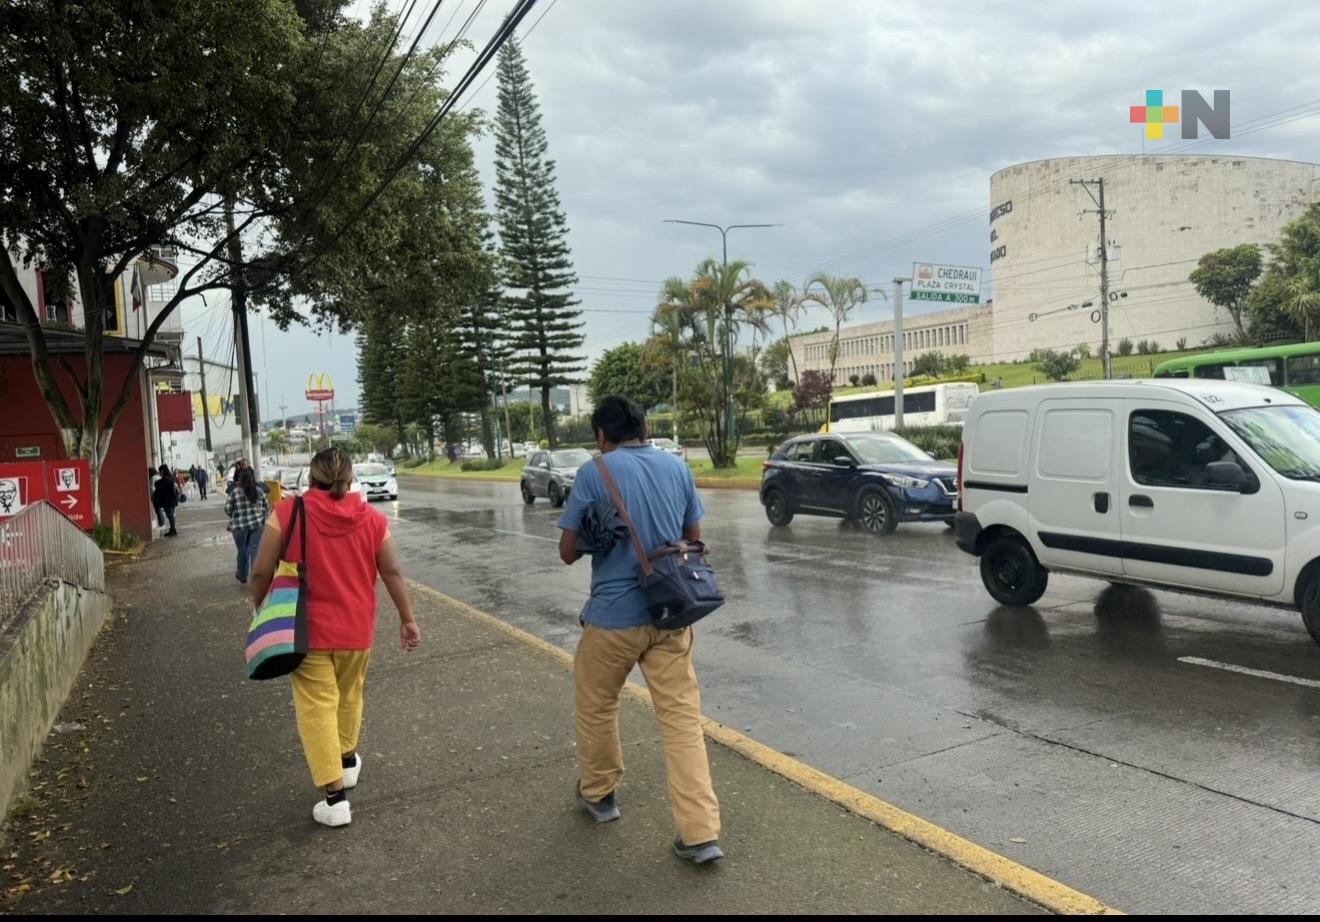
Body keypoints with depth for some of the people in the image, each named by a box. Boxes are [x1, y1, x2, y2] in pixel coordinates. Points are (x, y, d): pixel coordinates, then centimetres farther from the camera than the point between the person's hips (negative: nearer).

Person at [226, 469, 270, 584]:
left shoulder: (234, 493, -3)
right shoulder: (259, 492, 6)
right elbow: (267, 507, 9)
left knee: (242, 551, 15)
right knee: (255, 550, 1)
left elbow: (227, 509, -2)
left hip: (240, 526, -1)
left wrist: (236, 516, 17)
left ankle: (242, 575, 32)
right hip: (257, 525, 1)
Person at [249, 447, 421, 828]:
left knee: (316, 707, 2)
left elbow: (261, 572, -7)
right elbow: (392, 573, 2)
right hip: (356, 628, 3)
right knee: (349, 696, 24)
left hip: (308, 629, -3)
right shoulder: (372, 519, -2)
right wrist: (407, 618, 12)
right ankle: (348, 761, 43)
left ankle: (335, 797, 1)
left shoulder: (287, 513, -10)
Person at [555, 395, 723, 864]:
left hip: (614, 615, -3)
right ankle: (701, 834, 2)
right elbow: (693, 540, 13)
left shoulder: (593, 473, -9)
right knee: (682, 717, 5)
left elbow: (568, 552, -4)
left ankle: (597, 793, 39)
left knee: (596, 705, 20)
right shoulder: (677, 467, 4)